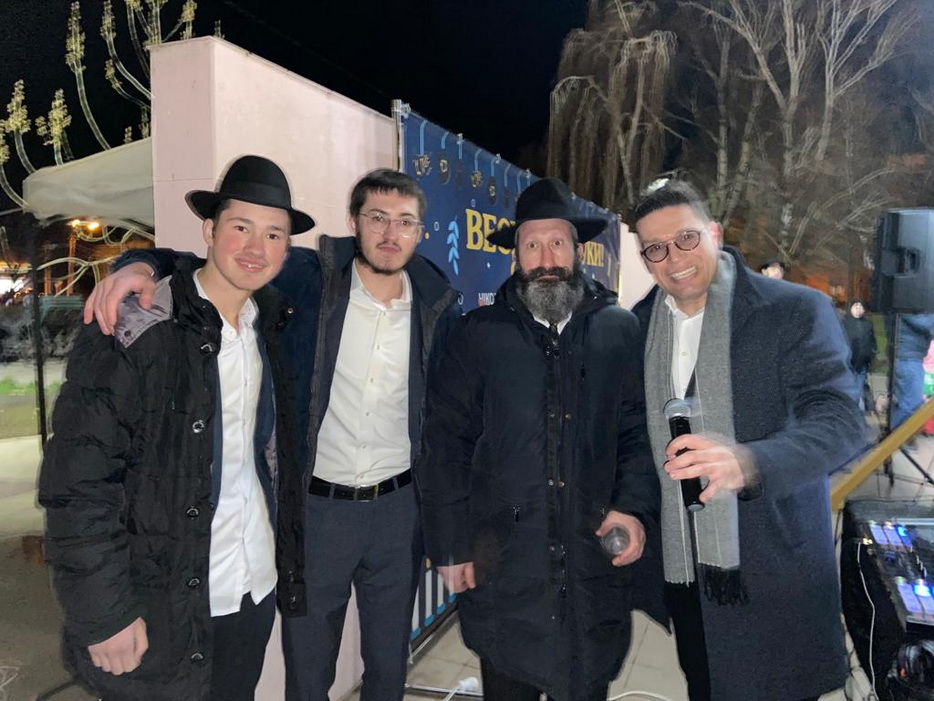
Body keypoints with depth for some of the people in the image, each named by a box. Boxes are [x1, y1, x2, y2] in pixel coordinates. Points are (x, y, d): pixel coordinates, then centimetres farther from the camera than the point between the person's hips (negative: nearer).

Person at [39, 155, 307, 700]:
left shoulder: (270, 324, 2)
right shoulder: (134, 332, -16)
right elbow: (78, 482, -16)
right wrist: (106, 615, -15)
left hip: (256, 592, 5)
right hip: (160, 613, -5)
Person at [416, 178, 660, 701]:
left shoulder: (620, 330, 3)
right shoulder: (480, 334, -1)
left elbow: (640, 430, 5)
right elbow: (445, 442, -1)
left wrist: (636, 507, -9)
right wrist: (451, 546, -3)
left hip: (595, 563, 1)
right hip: (502, 567, 0)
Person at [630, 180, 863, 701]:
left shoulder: (796, 310, -10)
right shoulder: (640, 325, 4)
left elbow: (841, 421, -18)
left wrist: (749, 462, -36)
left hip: (775, 565, -4)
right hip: (681, 567, 4)